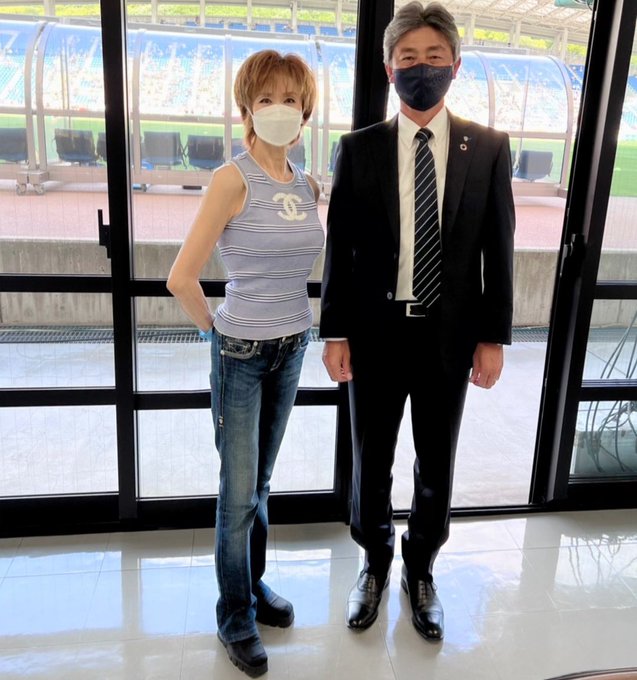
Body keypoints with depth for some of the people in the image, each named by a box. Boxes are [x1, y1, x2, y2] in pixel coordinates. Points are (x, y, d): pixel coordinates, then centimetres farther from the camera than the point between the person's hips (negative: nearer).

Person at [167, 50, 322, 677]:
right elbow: (181, 279, -17)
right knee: (239, 491, 5)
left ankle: (255, 586, 39)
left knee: (260, 481, 19)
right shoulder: (232, 180, -15)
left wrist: (292, 323, 15)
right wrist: (215, 328, -4)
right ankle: (235, 617, 26)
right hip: (242, 352, -5)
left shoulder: (308, 186, 4)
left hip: (291, 348, 6)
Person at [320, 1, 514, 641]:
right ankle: (375, 563, 38)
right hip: (376, 332, 0)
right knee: (370, 461, 13)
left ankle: (420, 571, 38)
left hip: (449, 334, 1)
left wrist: (493, 337, -3)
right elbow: (339, 247, -1)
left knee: (436, 464, 14)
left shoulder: (488, 148, 0)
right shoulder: (358, 149, -1)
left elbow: (498, 249, 0)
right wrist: (334, 332, -5)